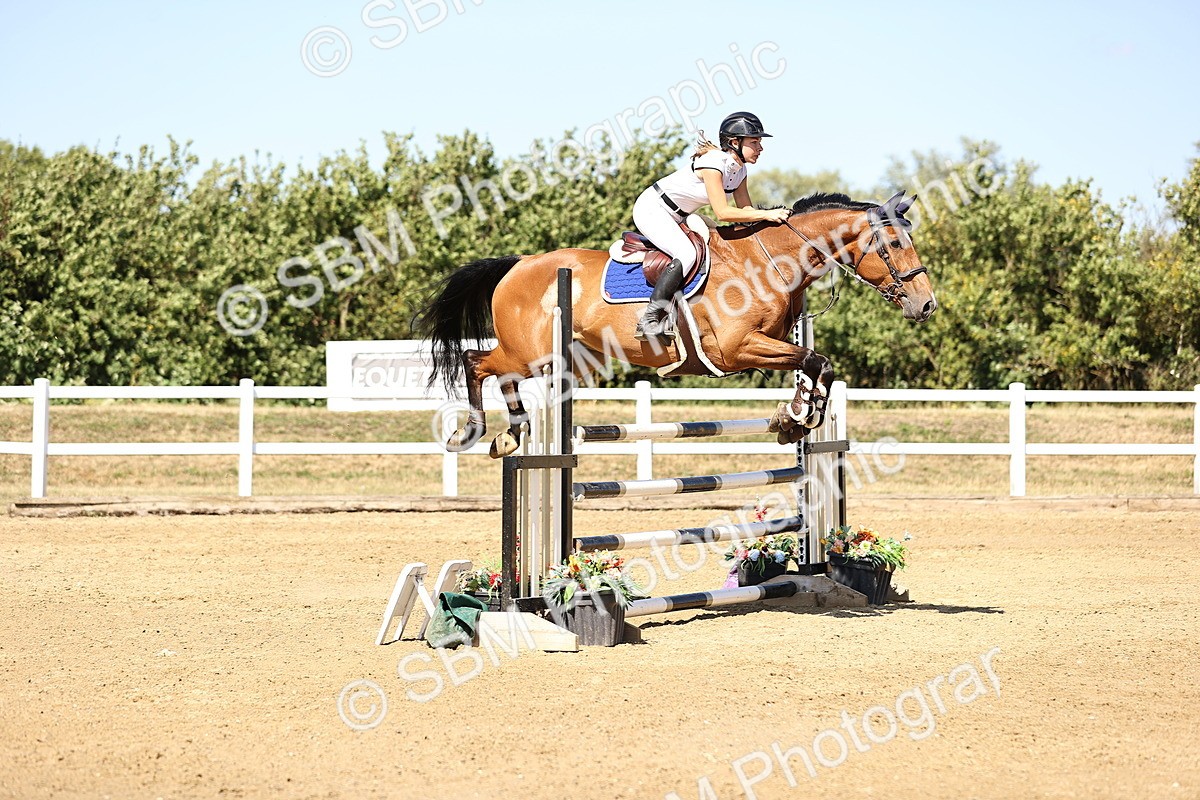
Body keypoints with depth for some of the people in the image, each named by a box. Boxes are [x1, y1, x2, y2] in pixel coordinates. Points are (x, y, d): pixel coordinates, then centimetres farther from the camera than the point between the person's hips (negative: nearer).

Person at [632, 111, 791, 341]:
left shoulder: (739, 169, 1)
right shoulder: (714, 162, -26)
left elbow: (746, 210, 6)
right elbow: (722, 212, -33)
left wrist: (772, 218, -11)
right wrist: (766, 215, -34)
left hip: (674, 219, 10)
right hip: (651, 210, -10)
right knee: (687, 254, -28)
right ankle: (649, 320, -26)